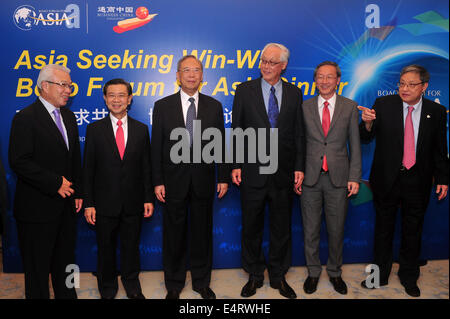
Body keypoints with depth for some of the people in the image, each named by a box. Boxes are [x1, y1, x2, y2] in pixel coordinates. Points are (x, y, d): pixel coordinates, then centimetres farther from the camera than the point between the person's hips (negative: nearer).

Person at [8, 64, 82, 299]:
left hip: (66, 205, 7)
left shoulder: (68, 116, 11)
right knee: (37, 266, 8)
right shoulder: (25, 118, -12)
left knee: (65, 261, 18)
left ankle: (67, 295, 33)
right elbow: (19, 162, -19)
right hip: (37, 207, -7)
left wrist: (77, 192, 9)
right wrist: (55, 182, -19)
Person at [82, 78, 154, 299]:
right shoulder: (94, 129, 0)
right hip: (105, 204, -1)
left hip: (133, 204, 1)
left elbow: (146, 167, 5)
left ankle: (132, 285, 34)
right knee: (106, 248, 12)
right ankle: (107, 289, 33)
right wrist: (88, 203, -6)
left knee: (131, 246, 14)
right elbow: (88, 169, -2)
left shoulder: (141, 129, 4)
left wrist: (149, 198, 1)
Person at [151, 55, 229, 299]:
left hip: (203, 180, 1)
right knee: (174, 235, 10)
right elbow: (156, 146, -1)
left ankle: (201, 282, 30)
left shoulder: (214, 106, 4)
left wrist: (223, 178, 2)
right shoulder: (163, 106, 1)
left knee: (202, 233, 12)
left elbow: (220, 144, 5)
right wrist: (157, 181, -5)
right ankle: (174, 285, 28)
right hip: (174, 180, -1)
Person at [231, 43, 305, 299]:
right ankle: (255, 276, 28)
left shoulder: (294, 93, 6)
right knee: (252, 227, 10)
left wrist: (299, 167, 0)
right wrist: (235, 165, -5)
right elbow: (237, 130, 0)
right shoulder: (245, 90, 1)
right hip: (252, 171, -1)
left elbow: (299, 133, 6)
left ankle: (278, 276, 30)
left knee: (282, 227, 12)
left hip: (284, 172, 2)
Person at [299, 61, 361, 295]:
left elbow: (355, 144, 4)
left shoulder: (350, 107, 4)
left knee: (336, 230, 10)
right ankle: (313, 272, 28)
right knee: (310, 230, 10)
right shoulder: (304, 107, 4)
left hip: (338, 178, 0)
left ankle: (335, 272, 30)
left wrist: (354, 177, -2)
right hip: (310, 178, 0)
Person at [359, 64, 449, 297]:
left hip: (418, 181, 1)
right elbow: (366, 138, -8)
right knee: (383, 228, 12)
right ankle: (380, 274, 28)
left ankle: (409, 276, 32)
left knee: (413, 231, 14)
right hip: (387, 179, -1)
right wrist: (368, 123, -29)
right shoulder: (383, 104, -4)